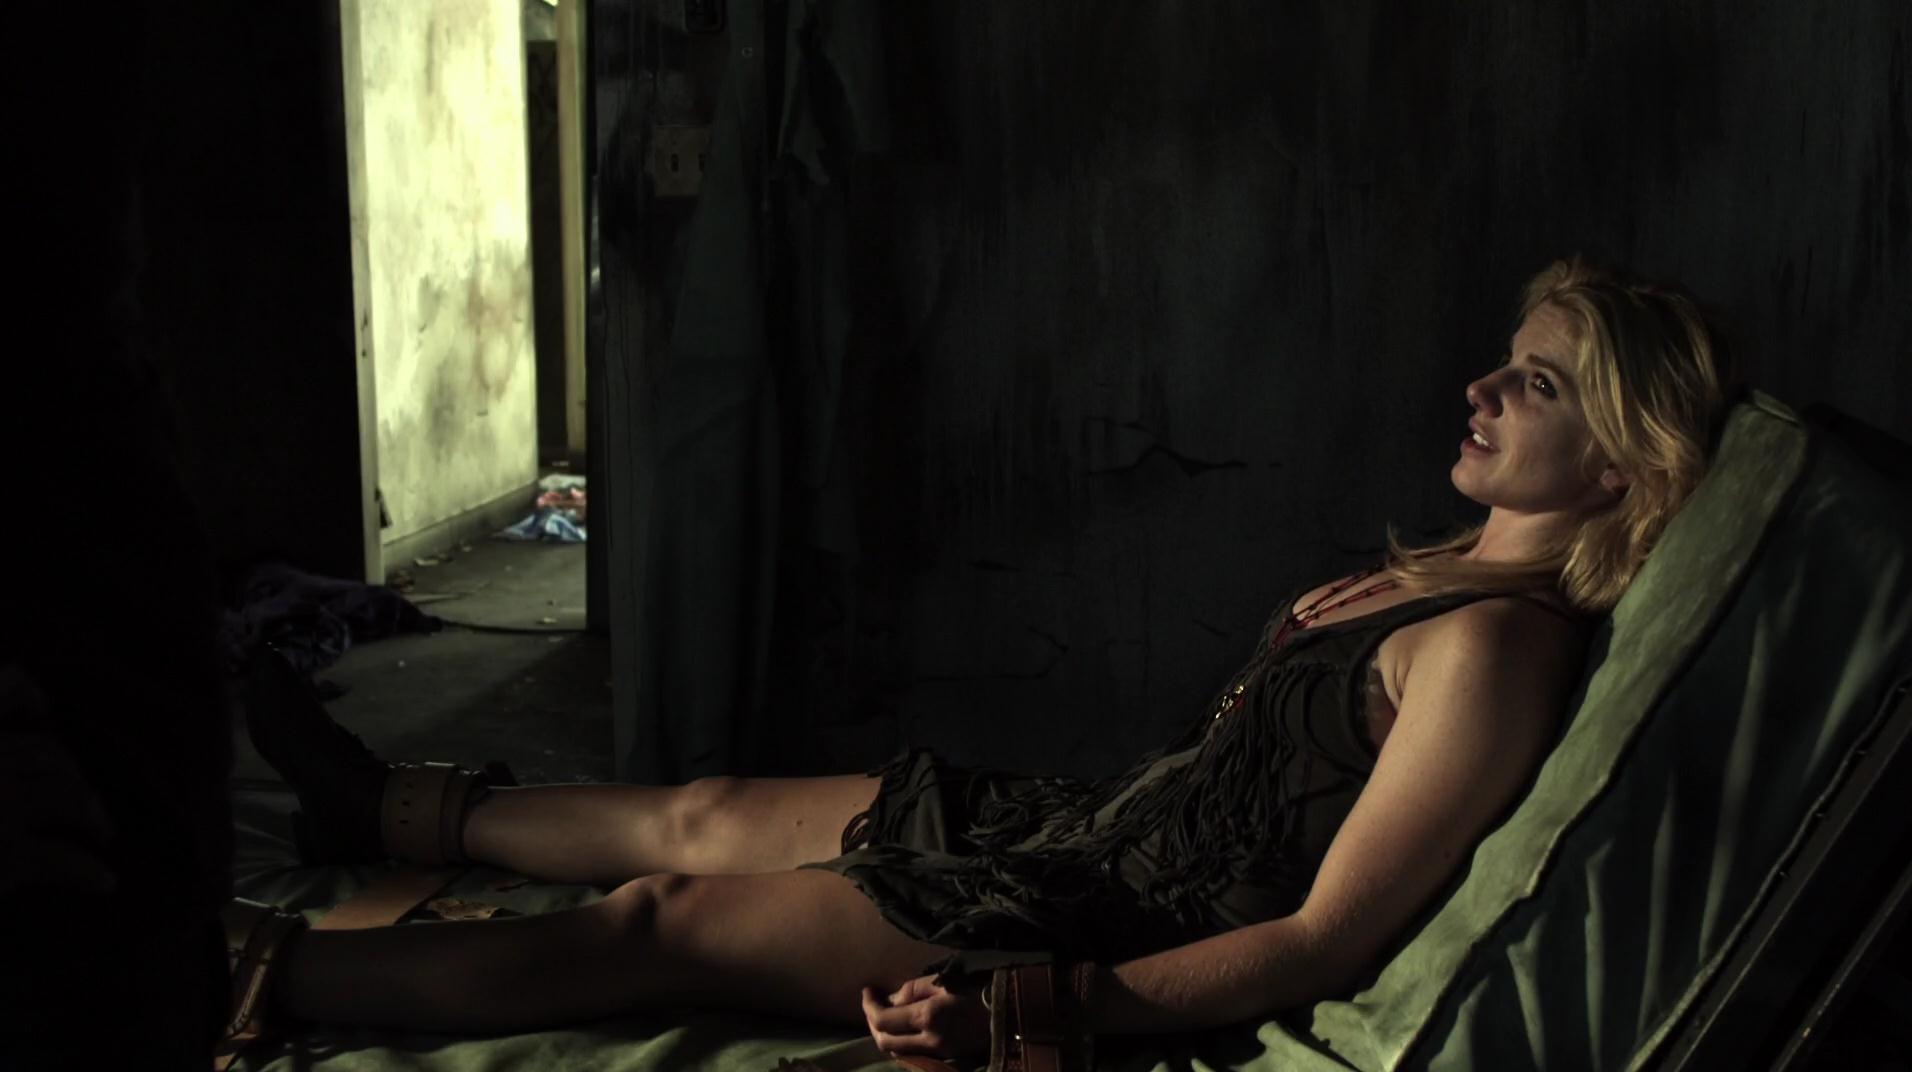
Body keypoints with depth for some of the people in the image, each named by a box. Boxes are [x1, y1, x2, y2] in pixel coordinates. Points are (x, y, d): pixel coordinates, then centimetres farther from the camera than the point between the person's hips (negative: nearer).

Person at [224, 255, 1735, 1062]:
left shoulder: (1498, 642, -21)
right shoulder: (1455, 575, 8)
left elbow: (1323, 942, -25)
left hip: (1140, 939, -9)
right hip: (1095, 828, 9)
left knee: (653, 922, -6)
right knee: (704, 816, 17)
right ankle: (391, 810, 38)